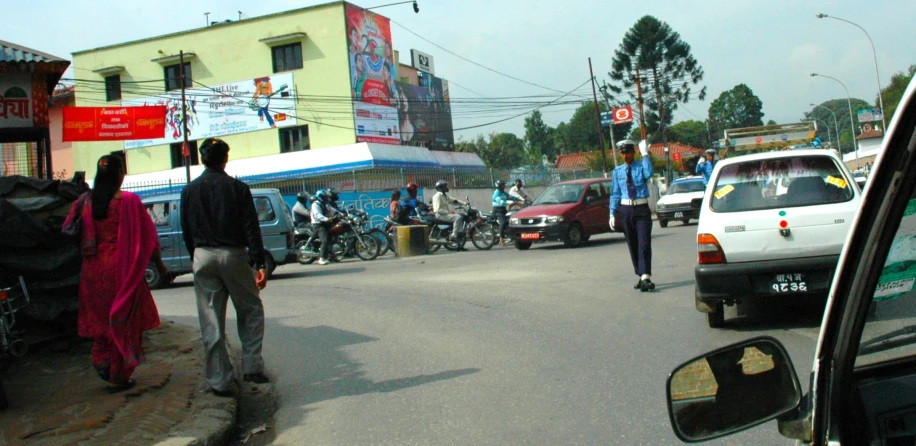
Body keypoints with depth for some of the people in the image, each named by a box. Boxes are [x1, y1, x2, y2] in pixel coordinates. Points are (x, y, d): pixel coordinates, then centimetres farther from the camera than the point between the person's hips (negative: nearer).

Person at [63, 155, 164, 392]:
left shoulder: (85, 200, 2)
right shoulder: (128, 201, -11)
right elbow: (146, 235, -7)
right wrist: (159, 264, 3)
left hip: (92, 270, 4)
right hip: (120, 269, -4)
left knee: (100, 316, 22)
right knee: (123, 319, 6)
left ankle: (101, 359, 12)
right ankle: (118, 376, 10)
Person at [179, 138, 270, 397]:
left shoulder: (189, 191, 5)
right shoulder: (238, 188, -4)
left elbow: (187, 231, 9)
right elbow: (251, 228, -8)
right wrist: (259, 264, -8)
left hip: (203, 257, 3)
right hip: (233, 255, -2)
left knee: (211, 322, 5)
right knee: (251, 310, 14)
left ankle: (219, 380, 8)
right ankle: (251, 367, 8)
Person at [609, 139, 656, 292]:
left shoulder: (641, 167, 0)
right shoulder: (618, 171, 8)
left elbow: (649, 173, -24)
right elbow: (615, 193, 10)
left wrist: (645, 154, -21)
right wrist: (612, 213, 5)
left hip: (642, 209, -4)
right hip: (625, 210, 4)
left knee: (644, 244, -12)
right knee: (632, 245, 7)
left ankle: (645, 278, -19)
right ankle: (642, 277, 16)